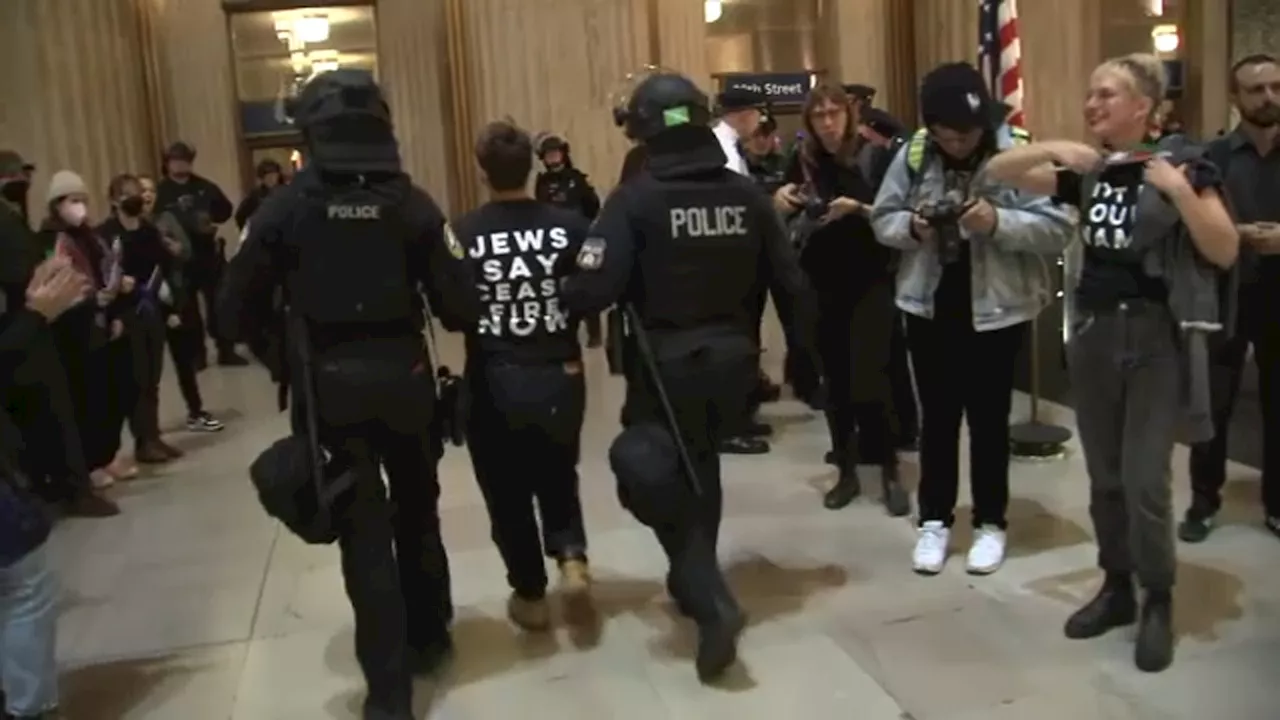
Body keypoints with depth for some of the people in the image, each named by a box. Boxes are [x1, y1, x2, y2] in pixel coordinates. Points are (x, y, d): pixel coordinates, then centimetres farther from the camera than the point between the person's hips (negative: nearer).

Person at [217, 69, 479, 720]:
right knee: (416, 508, 21)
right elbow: (461, 307, -9)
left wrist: (285, 355, 10)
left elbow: (237, 312, -7)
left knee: (363, 526, 7)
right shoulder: (411, 203, -6)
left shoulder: (286, 207, -7)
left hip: (329, 386, -1)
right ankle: (428, 635, 39)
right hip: (403, 376, 2)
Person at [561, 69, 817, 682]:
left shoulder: (635, 199, -14)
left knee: (650, 473, 6)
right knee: (699, 464, 24)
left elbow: (594, 289, -22)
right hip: (731, 358, 5)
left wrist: (561, 297, 0)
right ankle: (695, 579, 37)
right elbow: (789, 281, 2)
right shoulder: (747, 194, -1)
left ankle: (710, 601, -7)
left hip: (666, 364, -5)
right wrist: (809, 352, 12)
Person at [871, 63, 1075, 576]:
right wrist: (910, 227, -16)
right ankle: (934, 519, 25)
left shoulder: (1017, 153, -13)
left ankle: (991, 523, 25)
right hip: (929, 305, 3)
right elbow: (882, 219, 4)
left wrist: (999, 222, -30)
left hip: (996, 308, -3)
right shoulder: (913, 154, -1)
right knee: (937, 416, 12)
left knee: (989, 418, 9)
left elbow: (1058, 228, -16)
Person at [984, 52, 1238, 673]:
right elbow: (995, 171, 6)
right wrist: (1052, 148, -10)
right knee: (1104, 476, 12)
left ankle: (1158, 603, 12)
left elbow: (1226, 252, -9)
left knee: (1144, 479, -6)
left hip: (1158, 334, -5)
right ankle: (1116, 588, 27)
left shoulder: (1182, 161, -5)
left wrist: (1180, 191, -21)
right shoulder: (1087, 172, 8)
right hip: (1093, 331, 5)